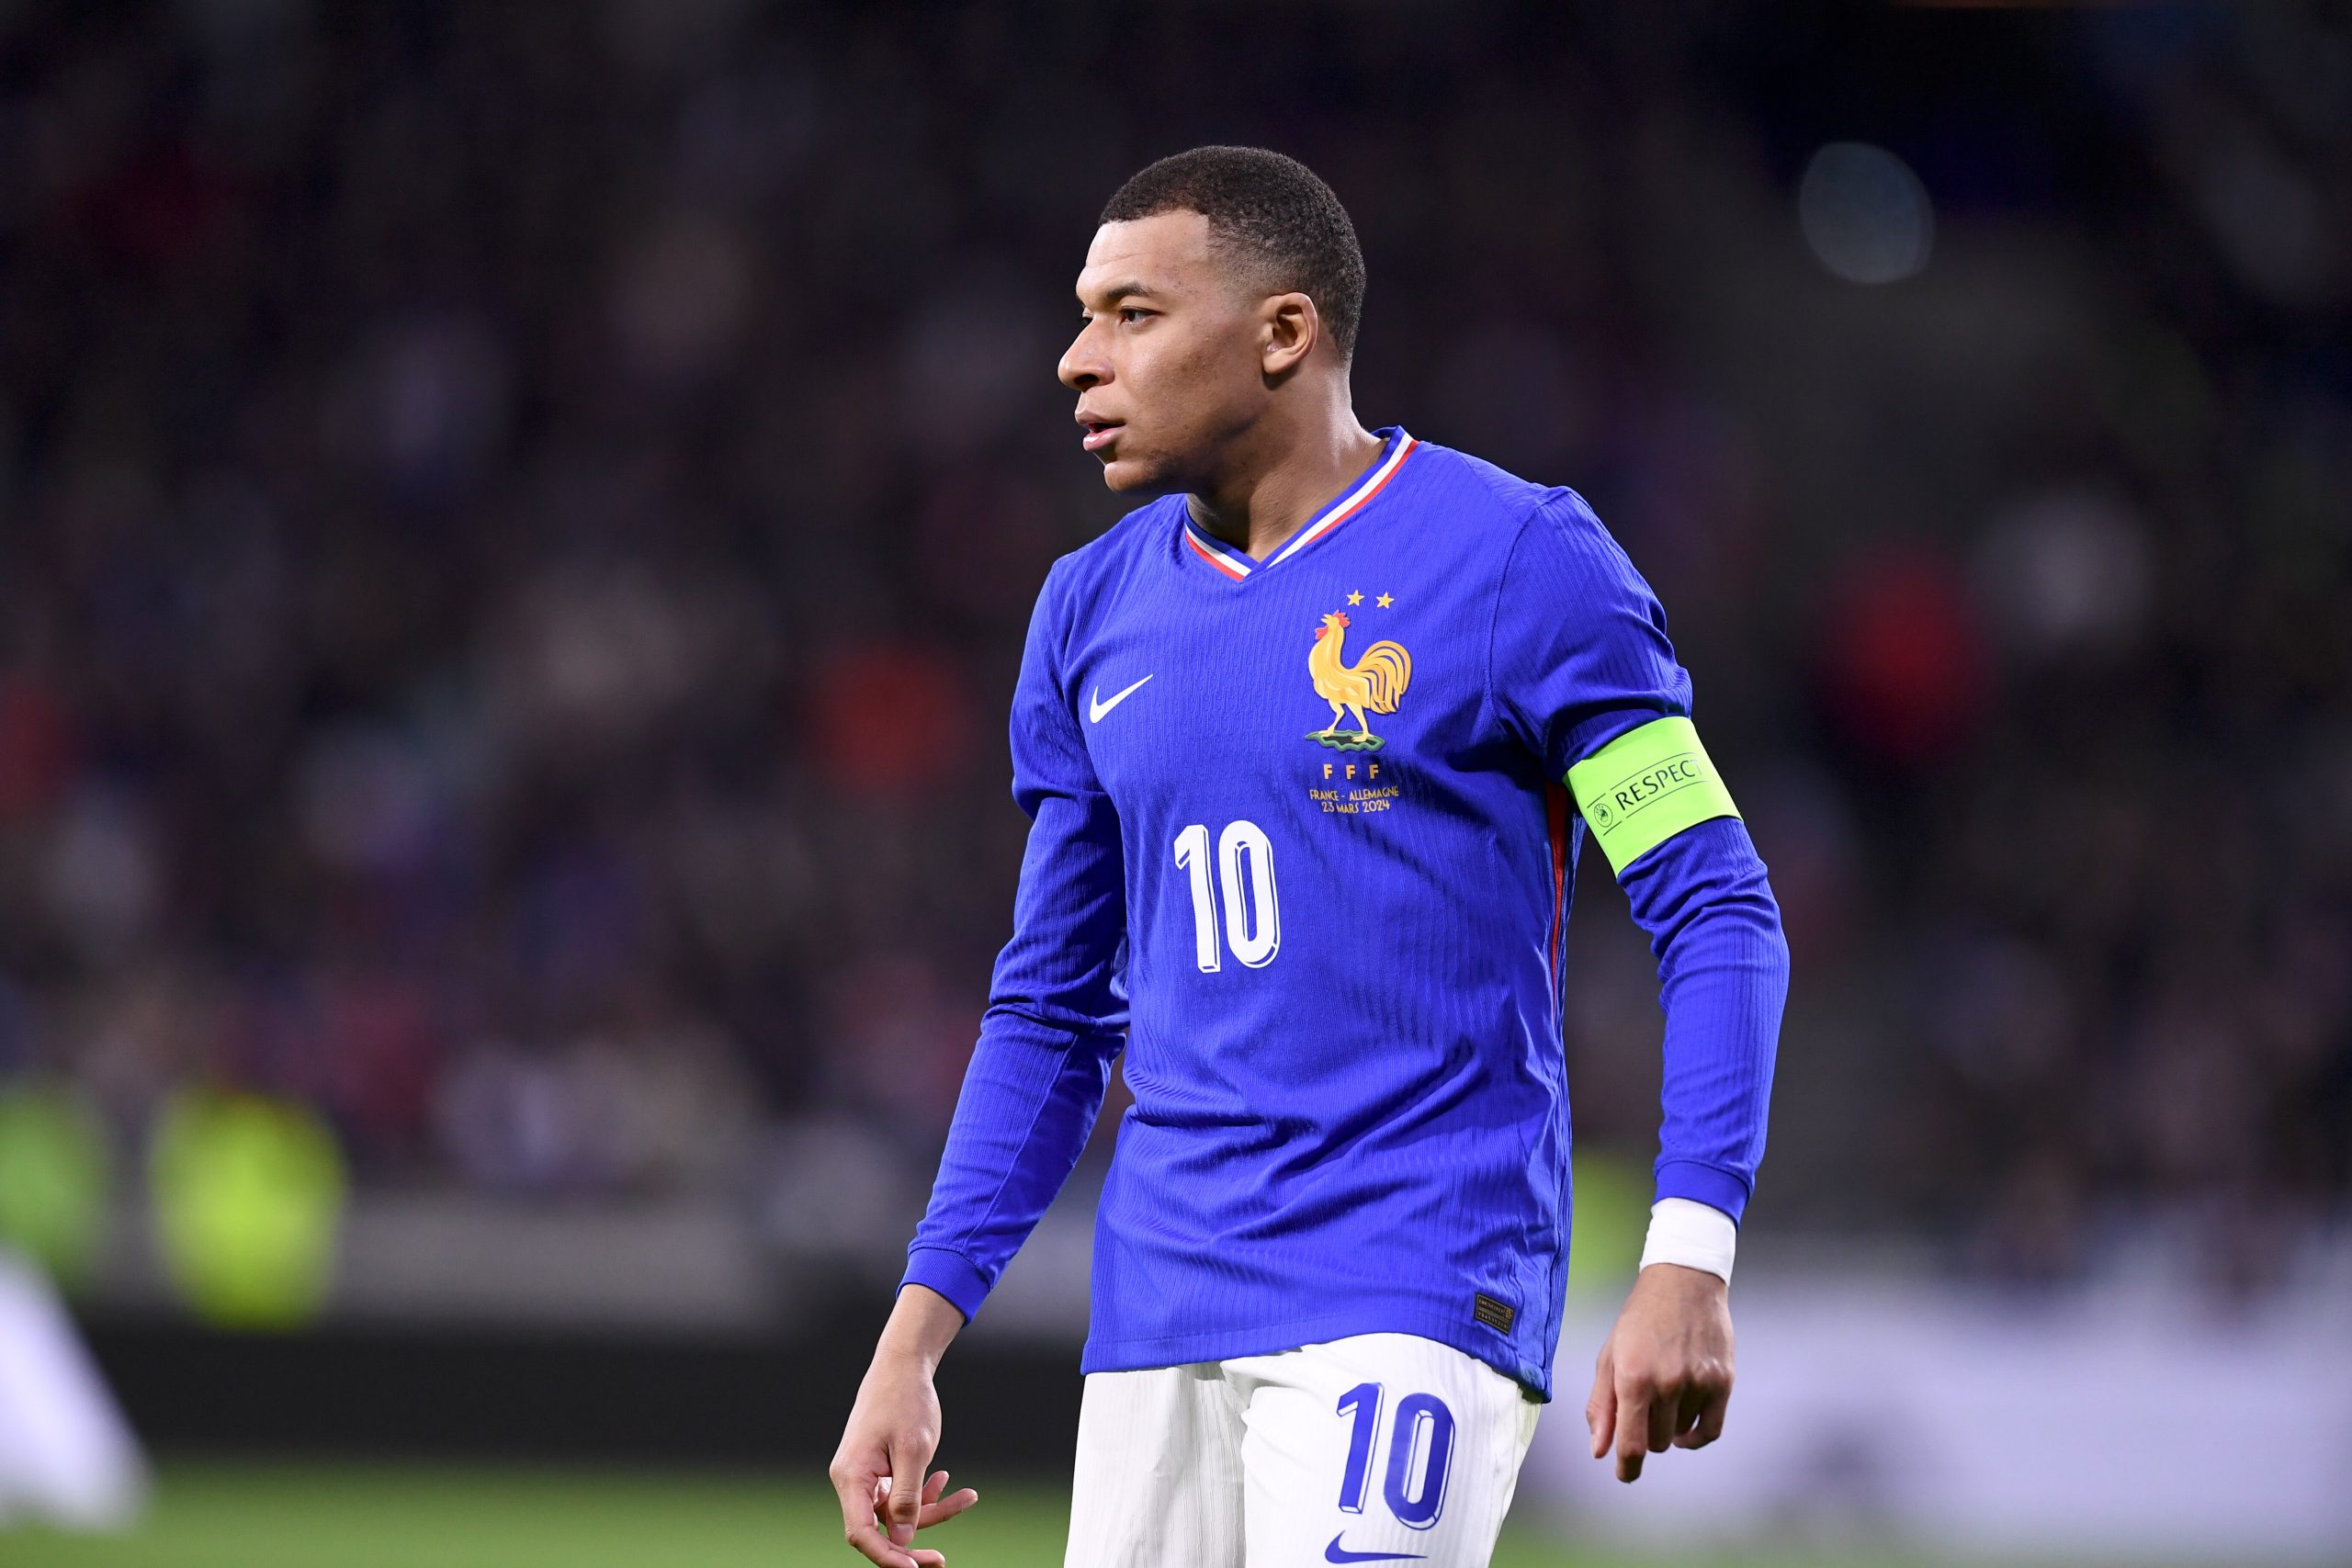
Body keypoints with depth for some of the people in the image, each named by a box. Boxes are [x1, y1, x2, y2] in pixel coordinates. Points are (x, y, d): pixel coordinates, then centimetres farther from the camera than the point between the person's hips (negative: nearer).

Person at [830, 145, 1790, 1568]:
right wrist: (914, 1344, 12)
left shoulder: (1516, 565, -5)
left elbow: (1717, 917, -7)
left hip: (1420, 1283, -6)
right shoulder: (1095, 611, 13)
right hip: (1160, 1318, 6)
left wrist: (1688, 1264, -19)